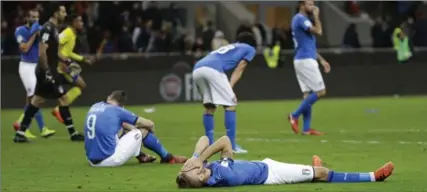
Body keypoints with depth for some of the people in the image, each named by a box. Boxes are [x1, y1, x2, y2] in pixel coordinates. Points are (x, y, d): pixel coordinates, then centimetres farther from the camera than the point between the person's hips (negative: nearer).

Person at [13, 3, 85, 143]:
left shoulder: (53, 28, 14)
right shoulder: (48, 29, -17)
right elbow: (42, 53, -22)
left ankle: (20, 133, 12)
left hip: (48, 71, 10)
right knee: (63, 98, -4)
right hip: (47, 71, -10)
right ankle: (73, 133, 1)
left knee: (37, 101, 11)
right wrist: (47, 72, -23)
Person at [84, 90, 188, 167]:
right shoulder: (117, 111, -6)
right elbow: (149, 124, 4)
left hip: (92, 161, 7)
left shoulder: (94, 107, 11)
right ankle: (168, 158, 21)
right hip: (110, 159, -7)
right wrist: (150, 133, 25)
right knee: (143, 131, 8)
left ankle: (141, 156, 36)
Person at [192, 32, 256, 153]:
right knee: (230, 105, 1)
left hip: (196, 69, 6)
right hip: (212, 69, -6)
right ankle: (232, 146, -3)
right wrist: (230, 88, 0)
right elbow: (239, 69, 10)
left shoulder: (226, 48, 39)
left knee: (209, 107, 20)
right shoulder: (249, 49, 24)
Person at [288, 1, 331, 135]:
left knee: (308, 93, 7)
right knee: (320, 92, -9)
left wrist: (321, 60, 22)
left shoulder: (301, 19, 20)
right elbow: (318, 31, -22)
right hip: (305, 60, -10)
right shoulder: (301, 19, -12)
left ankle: (306, 128, 5)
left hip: (303, 60, 10)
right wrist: (316, 16, -8)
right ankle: (295, 116, -8)